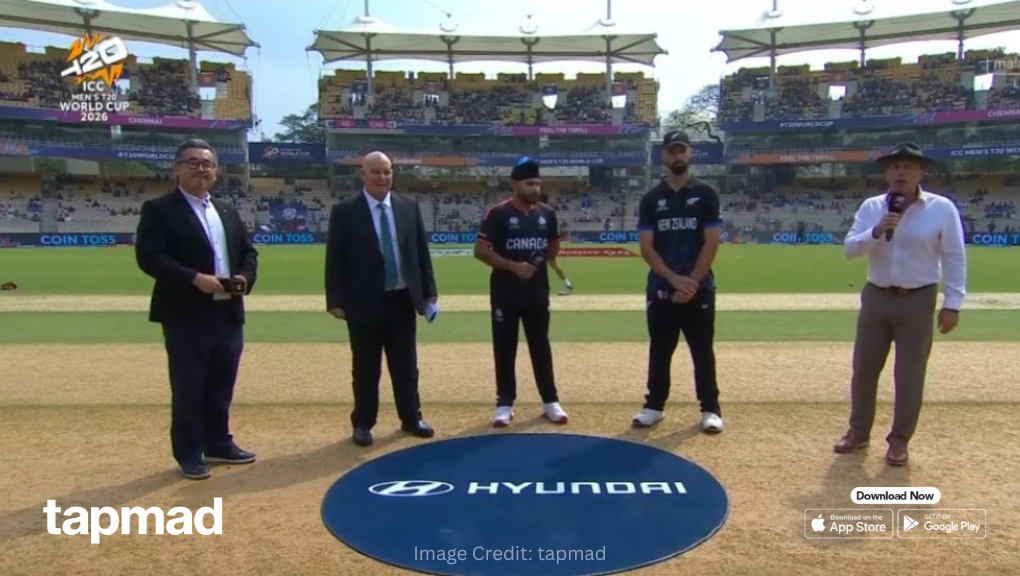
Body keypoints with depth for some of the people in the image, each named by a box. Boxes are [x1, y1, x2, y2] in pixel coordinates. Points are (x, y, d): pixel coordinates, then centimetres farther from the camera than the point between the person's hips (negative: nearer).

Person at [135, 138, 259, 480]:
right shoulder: (159, 209, -4)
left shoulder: (227, 211, 16)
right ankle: (189, 453, 15)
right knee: (188, 387, 2)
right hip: (186, 316, -6)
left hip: (228, 314, 6)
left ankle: (218, 443, 28)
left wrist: (245, 277, -4)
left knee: (222, 385, 14)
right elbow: (148, 257, -15)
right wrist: (195, 278, -24)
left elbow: (249, 251, 17)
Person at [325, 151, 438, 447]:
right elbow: (335, 260, -5)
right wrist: (335, 301, -10)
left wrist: (430, 291, 5)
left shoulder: (409, 206, 5)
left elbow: (421, 251, 8)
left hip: (403, 300, 3)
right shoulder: (344, 211, -5)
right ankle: (363, 424, 22)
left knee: (406, 366, 14)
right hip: (364, 303, -3)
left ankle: (411, 418, 28)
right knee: (365, 368, 7)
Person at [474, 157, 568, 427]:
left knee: (541, 347, 11)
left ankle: (550, 402, 20)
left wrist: (544, 258, 0)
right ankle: (504, 405, 16)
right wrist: (513, 266, -19)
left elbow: (553, 245, 20)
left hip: (538, 292, 4)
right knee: (505, 350, 5)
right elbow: (480, 250, -11)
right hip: (505, 293, -4)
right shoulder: (498, 213, -8)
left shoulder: (547, 213, 6)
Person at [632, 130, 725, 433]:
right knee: (659, 350, 10)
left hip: (699, 289, -2)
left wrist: (691, 283, -12)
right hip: (660, 289, 2)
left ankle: (710, 409, 17)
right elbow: (646, 247, -1)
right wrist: (674, 278, -13)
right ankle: (654, 405, 22)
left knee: (702, 351, 5)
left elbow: (711, 243, -5)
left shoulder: (706, 194, 1)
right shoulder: (651, 198, 5)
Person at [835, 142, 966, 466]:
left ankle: (899, 440, 21)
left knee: (909, 375, 5)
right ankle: (858, 432, 27)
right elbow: (849, 249, -3)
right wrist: (876, 231, -20)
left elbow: (955, 258, -4)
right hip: (876, 297, 3)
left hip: (918, 301, -3)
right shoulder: (871, 207, 2)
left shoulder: (942, 208, -5)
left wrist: (953, 304, -8)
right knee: (864, 369, 10)